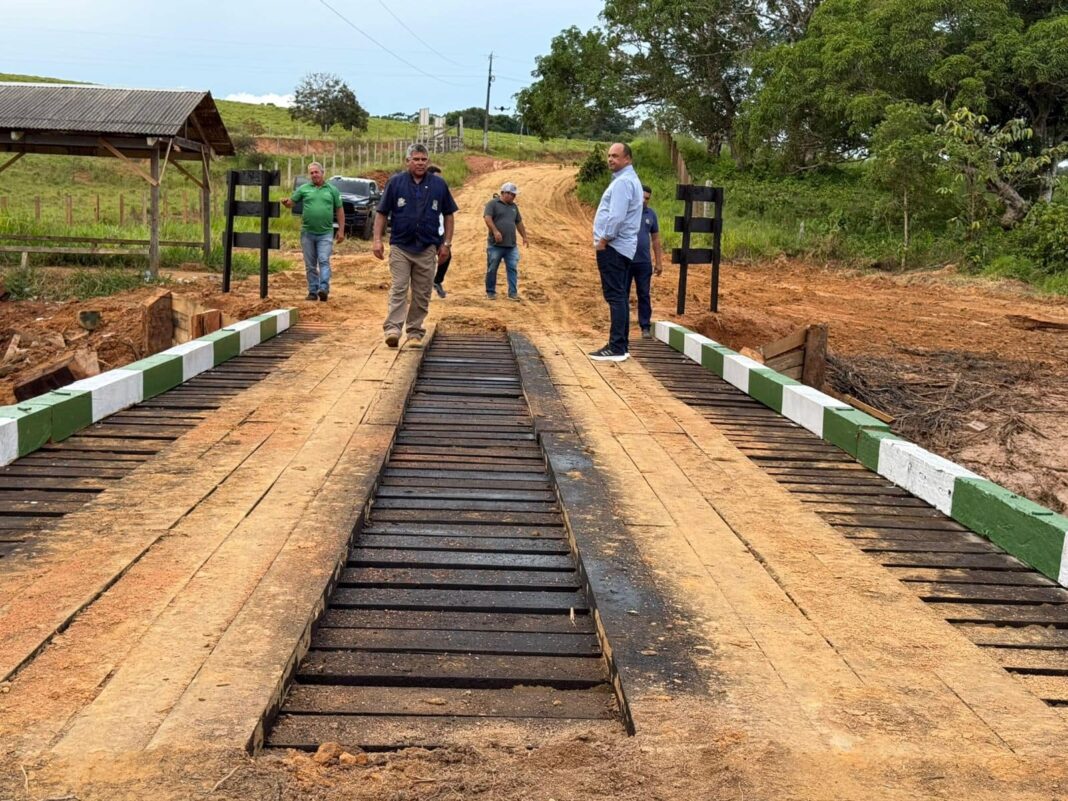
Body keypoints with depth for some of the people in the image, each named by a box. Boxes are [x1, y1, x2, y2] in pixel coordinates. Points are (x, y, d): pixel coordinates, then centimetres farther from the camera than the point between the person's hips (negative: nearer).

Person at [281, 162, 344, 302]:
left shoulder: (332, 190, 7)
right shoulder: (303, 189, 7)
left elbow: (339, 211, 8)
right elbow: (291, 202, 6)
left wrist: (341, 230, 2)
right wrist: (286, 202, -19)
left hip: (325, 233, -2)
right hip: (307, 233, 2)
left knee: (324, 261, -13)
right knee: (310, 265, 6)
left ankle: (324, 289, -19)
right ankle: (312, 291, 12)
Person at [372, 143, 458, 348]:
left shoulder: (439, 184, 4)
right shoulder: (395, 182, 1)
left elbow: (448, 214, 10)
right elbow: (381, 213, 3)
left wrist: (446, 243, 5)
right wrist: (377, 240, -5)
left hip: (427, 248, 2)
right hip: (400, 246, -2)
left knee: (422, 294, 6)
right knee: (399, 289, -9)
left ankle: (415, 331, 14)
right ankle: (393, 329, -15)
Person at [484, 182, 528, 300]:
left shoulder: (514, 206, 19)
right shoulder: (493, 204, -2)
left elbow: (519, 223, 27)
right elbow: (487, 218, -15)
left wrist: (524, 236, 23)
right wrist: (495, 231, -26)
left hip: (511, 246, 5)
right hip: (495, 245, -5)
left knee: (513, 269, -1)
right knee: (492, 269, 3)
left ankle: (513, 292, 3)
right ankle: (490, 292, 13)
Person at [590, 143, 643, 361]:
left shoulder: (622, 182, -15)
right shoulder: (629, 179, 19)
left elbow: (617, 216, -24)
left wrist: (603, 240, -15)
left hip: (613, 246, -11)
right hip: (621, 247, 11)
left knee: (615, 296, -11)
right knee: (620, 296, 11)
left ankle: (616, 348, -12)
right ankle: (621, 345, 15)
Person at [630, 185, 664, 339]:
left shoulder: (651, 214, 7)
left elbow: (655, 240, 11)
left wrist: (659, 262, 8)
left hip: (644, 262, 2)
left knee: (644, 295, 5)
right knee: (623, 294, 5)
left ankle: (645, 327, 10)